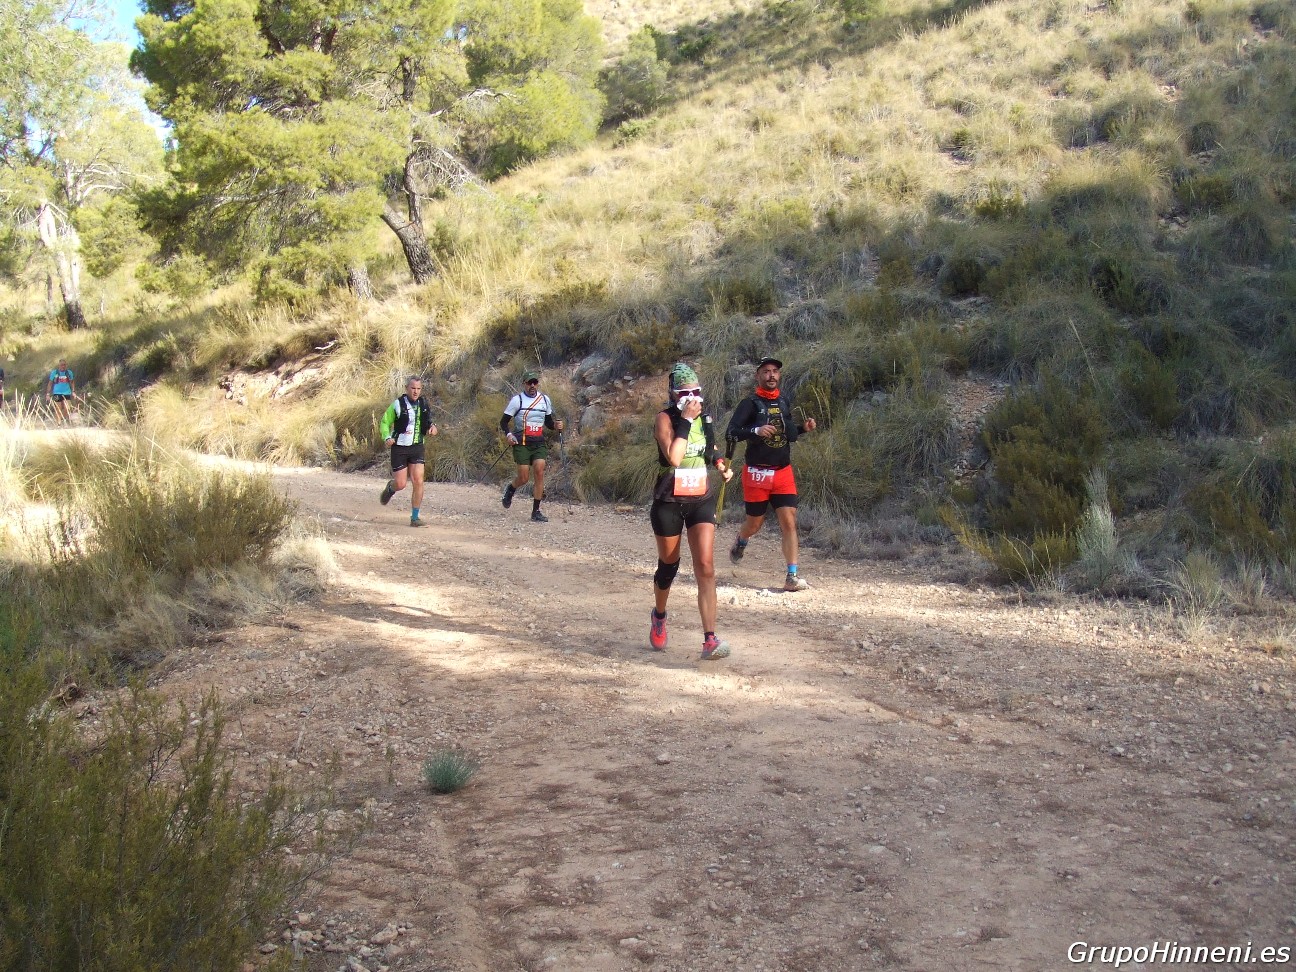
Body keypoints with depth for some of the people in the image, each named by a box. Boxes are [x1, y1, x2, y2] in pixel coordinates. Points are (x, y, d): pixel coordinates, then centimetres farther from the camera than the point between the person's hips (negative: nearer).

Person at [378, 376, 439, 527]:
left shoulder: (424, 405, 3)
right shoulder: (398, 405, -10)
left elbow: (427, 423, 18)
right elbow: (384, 422, -1)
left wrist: (432, 428, -5)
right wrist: (387, 437, -19)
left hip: (417, 448, 3)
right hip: (399, 448, -3)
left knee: (418, 482, -8)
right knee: (401, 484, 0)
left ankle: (415, 517, 1)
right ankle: (390, 488, 39)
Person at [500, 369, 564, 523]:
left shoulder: (545, 399, 10)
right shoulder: (517, 400, -3)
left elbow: (548, 422, 21)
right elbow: (504, 422, 0)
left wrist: (556, 425, 0)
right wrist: (509, 434, -18)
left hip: (539, 443, 3)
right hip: (521, 443, -3)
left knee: (540, 472, -12)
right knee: (524, 477, -6)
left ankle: (536, 511, -5)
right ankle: (510, 490, 30)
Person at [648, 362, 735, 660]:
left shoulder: (704, 419, 6)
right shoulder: (665, 419, -10)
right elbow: (674, 458, -25)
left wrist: (721, 464, 9)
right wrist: (685, 421, -23)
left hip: (701, 500, 3)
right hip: (669, 502, -3)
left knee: (706, 567, -11)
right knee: (668, 566, 11)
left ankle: (709, 640, -15)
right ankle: (659, 617, 42)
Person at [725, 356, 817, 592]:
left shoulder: (784, 401, 9)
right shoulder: (750, 403, -8)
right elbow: (730, 433, -16)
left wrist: (804, 428, 2)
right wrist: (756, 431, -31)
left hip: (783, 472, 4)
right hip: (757, 472, -4)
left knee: (789, 521, -7)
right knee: (755, 523, 8)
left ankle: (792, 576, -7)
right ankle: (741, 542, 45)